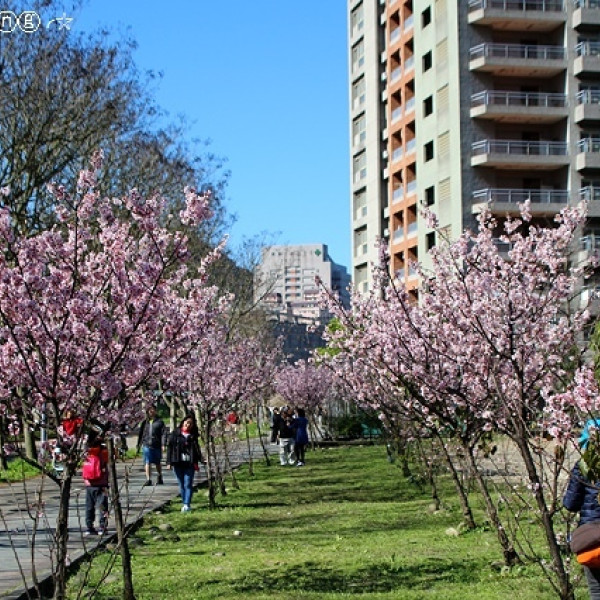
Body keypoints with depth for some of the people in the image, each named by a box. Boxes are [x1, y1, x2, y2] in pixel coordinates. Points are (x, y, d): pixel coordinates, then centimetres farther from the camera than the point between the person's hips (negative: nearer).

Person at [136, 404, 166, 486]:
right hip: (146, 445, 1)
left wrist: (163, 444, -14)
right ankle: (148, 479, -7)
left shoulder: (159, 421, 0)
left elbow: (163, 433, -4)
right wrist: (138, 445, 14)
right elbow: (141, 434, 15)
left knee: (157, 463, 13)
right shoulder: (145, 422, 8)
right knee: (147, 463, -7)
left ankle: (160, 479, 29)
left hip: (157, 445, -1)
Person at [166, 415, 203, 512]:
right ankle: (184, 503, 17)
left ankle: (187, 504, -9)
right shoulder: (175, 434, 2)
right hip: (178, 464, 0)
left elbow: (197, 449, 12)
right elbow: (169, 447, 1)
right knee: (181, 485, 8)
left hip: (189, 464, 0)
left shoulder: (193, 436, 8)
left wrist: (197, 462, 1)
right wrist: (169, 462, -5)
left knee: (188, 484, -7)